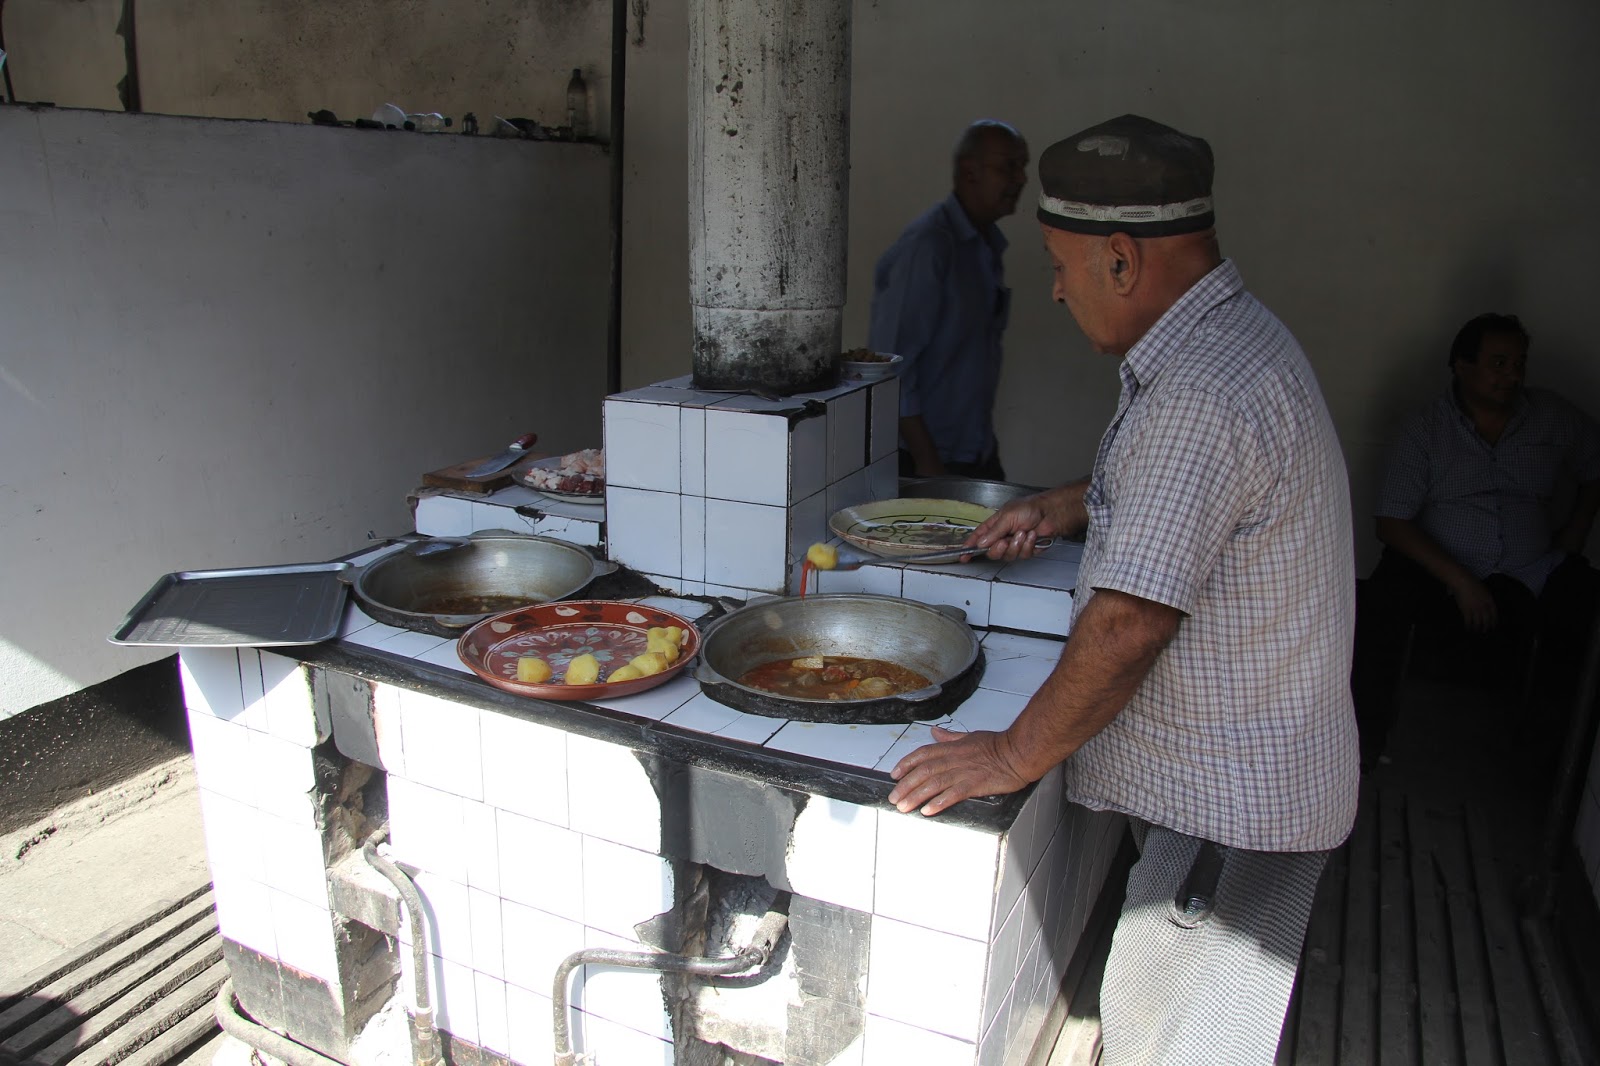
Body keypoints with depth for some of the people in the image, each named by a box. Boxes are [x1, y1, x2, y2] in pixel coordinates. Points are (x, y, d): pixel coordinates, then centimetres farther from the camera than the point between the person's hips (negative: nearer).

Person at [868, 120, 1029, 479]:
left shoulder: (988, 245, 11)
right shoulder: (927, 245, -15)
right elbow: (891, 362, -18)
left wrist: (987, 447, 13)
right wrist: (926, 462, -19)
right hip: (927, 459, -8)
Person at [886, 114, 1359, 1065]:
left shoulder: (1202, 397, -28)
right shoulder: (1230, 337, 7)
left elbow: (1130, 625, -29)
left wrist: (1014, 755, -18)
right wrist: (1062, 509, 17)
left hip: (1227, 800, -10)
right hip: (1235, 777, 10)